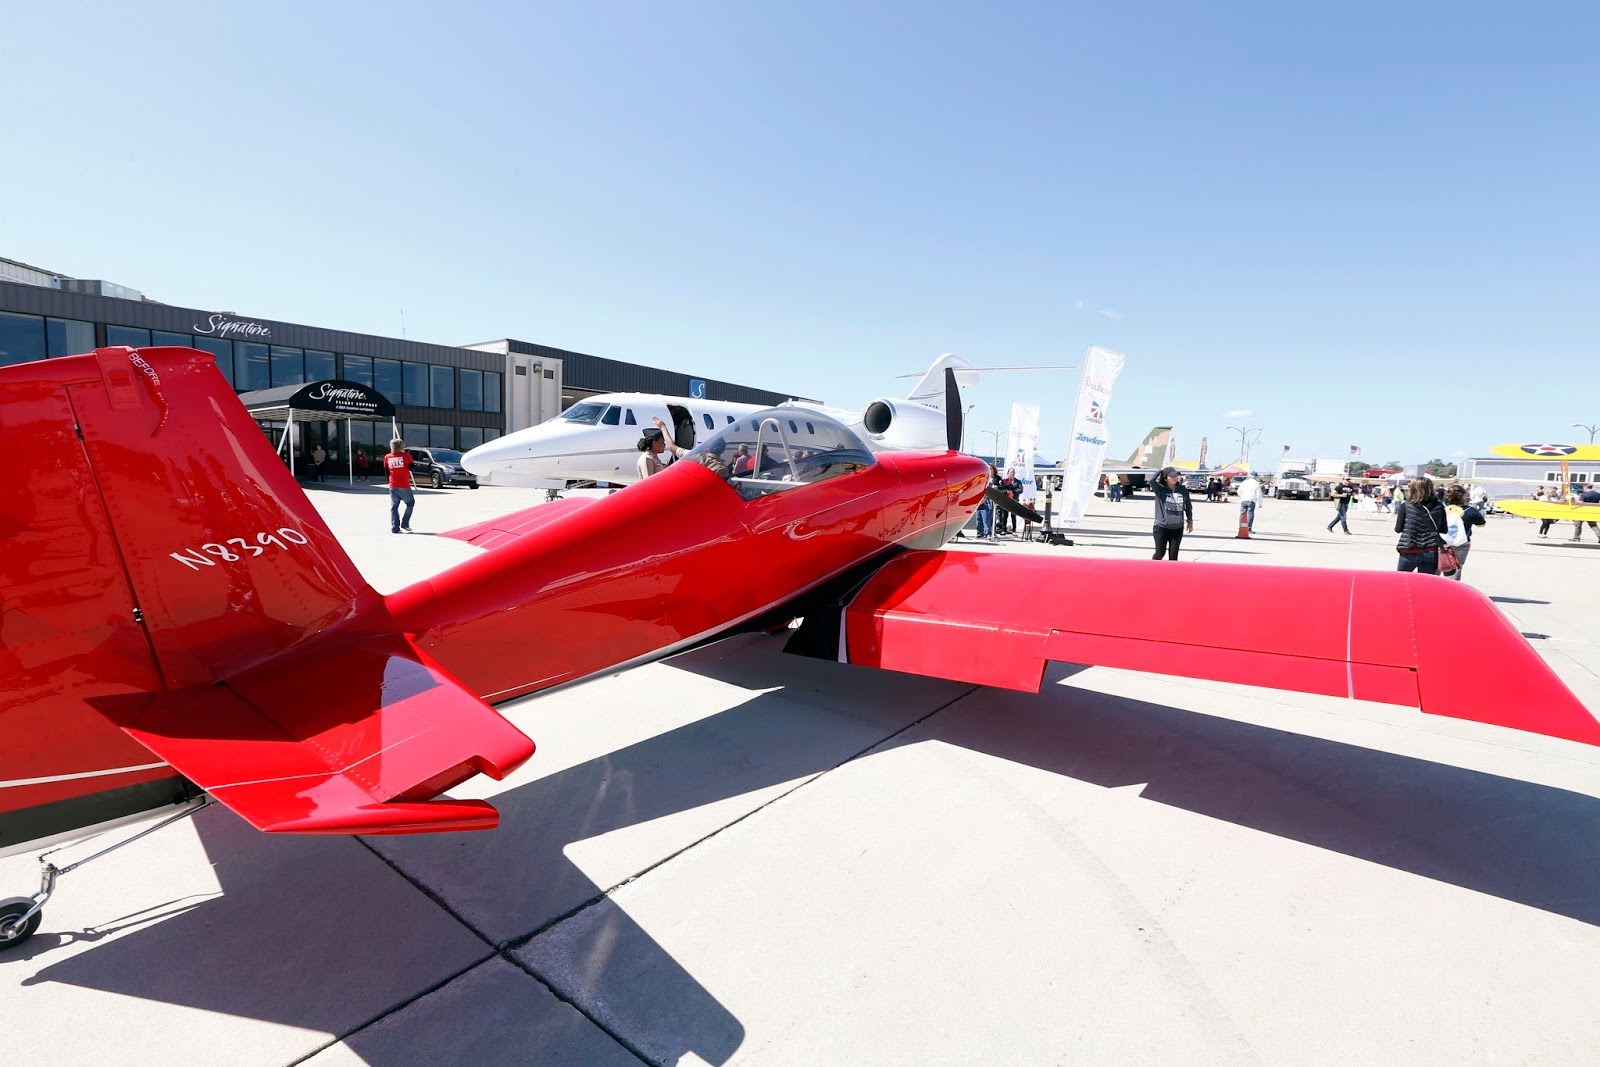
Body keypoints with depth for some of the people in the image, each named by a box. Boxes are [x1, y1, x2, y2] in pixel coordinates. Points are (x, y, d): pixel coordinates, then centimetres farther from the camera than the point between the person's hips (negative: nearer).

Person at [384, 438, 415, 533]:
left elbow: (386, 471, 10)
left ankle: (395, 528, 4)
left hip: (393, 486, 4)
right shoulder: (406, 455, -7)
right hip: (404, 486, -4)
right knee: (410, 503, 13)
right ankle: (405, 524, 4)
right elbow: (411, 467, -4)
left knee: (394, 506, 8)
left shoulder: (387, 457, 5)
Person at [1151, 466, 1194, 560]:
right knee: (1160, 553, 4)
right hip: (1161, 527, -3)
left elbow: (1188, 506, 14)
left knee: (1173, 555, 9)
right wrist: (1161, 470, -12)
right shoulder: (1160, 489, -7)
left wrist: (1190, 521, 19)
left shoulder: (1183, 490, 2)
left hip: (1178, 528, 3)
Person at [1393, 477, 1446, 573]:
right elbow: (1444, 530, 8)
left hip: (1409, 551, -2)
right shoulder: (1439, 507, 1)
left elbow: (1398, 529, 0)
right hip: (1431, 552, 2)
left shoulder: (1405, 505, -7)